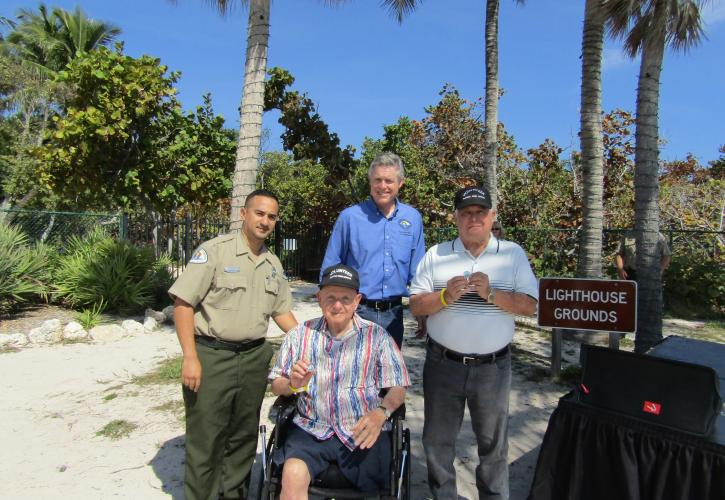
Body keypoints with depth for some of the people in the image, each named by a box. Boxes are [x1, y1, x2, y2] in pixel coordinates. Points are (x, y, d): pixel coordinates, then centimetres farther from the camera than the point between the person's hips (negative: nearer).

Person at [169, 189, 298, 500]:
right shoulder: (214, 251, -9)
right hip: (211, 357, -5)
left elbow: (281, 311, 17)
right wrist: (191, 358, -17)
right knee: (206, 438, 4)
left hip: (254, 358, 6)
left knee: (244, 436, 17)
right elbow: (182, 302, -12)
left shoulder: (273, 263, 10)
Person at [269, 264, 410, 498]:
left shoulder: (377, 336, 2)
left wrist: (381, 412, -19)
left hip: (362, 433, 0)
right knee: (292, 475, -26)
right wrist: (293, 384, -12)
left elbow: (397, 389, 0)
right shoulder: (300, 334, 8)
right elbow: (276, 385, 10)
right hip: (312, 429, 0)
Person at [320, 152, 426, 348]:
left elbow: (417, 271, 10)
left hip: (394, 314, 3)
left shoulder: (413, 218, 3)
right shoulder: (350, 216, -6)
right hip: (356, 311, -3)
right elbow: (330, 269, 0)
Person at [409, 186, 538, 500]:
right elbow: (416, 306, -1)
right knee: (438, 440, 14)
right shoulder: (436, 255, 2)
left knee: (493, 442, 16)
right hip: (443, 364, 1)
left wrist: (491, 294, -19)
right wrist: (446, 297, -19)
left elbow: (530, 306, -5)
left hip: (493, 366, 0)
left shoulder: (513, 254, 1)